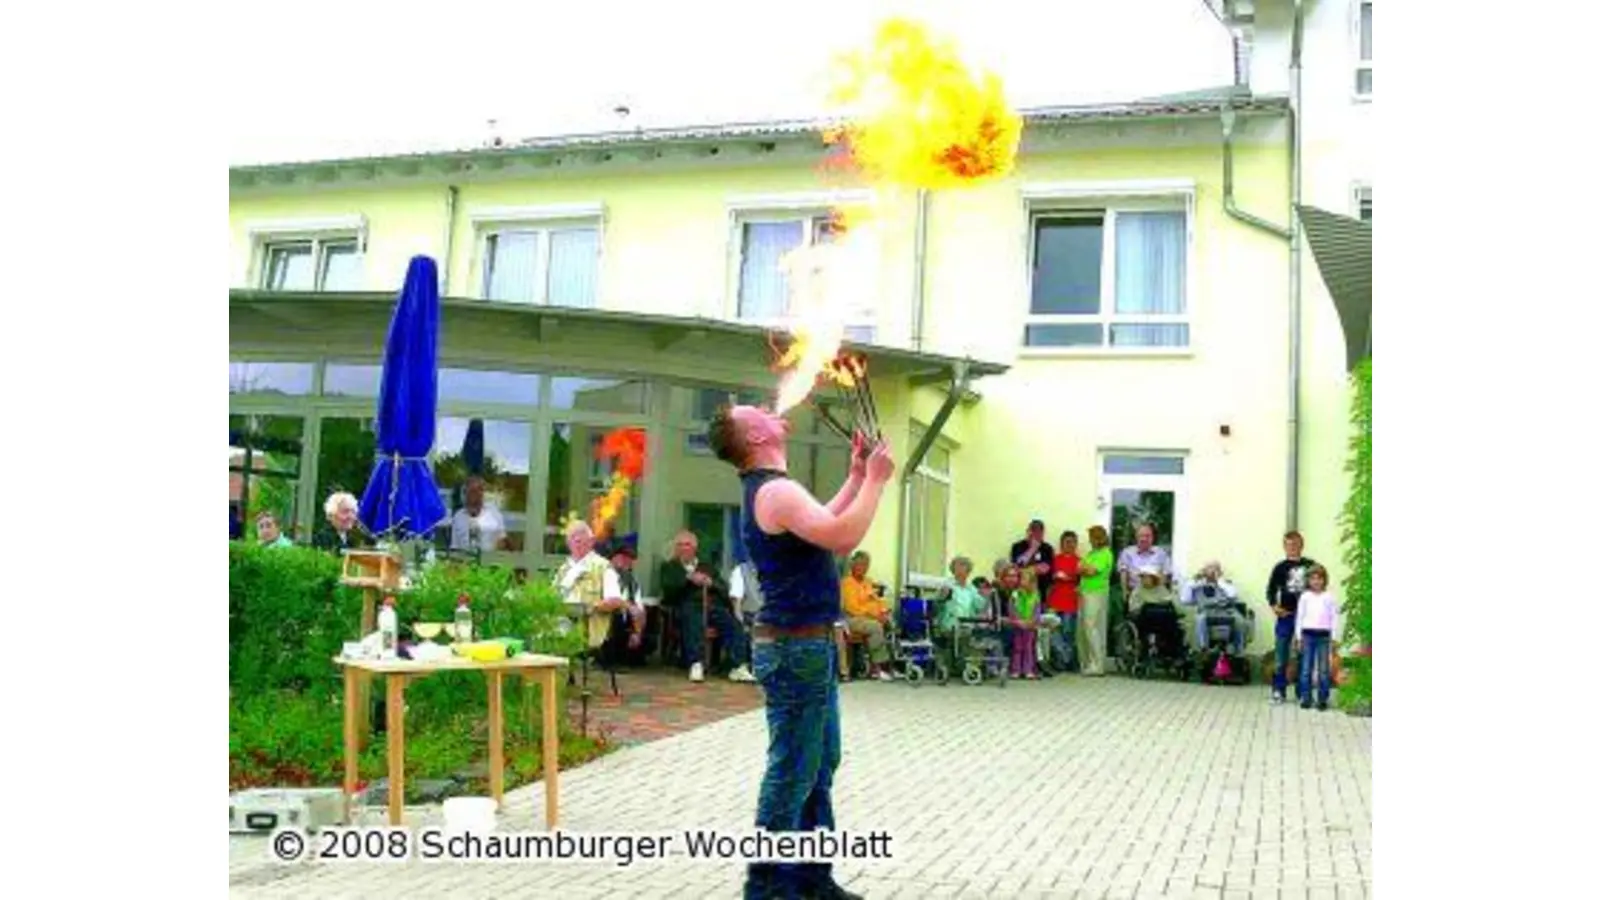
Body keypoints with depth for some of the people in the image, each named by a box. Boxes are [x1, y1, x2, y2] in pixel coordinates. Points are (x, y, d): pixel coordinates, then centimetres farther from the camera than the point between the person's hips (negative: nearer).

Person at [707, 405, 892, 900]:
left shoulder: (772, 489, 15)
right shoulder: (776, 491, -19)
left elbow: (826, 528, 26)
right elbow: (843, 536, -29)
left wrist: (857, 476, 20)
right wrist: (875, 479, -17)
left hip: (810, 643, 11)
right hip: (796, 647, -11)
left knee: (820, 764, 18)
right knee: (791, 772, -3)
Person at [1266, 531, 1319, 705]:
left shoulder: (1310, 565, 4)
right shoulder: (1281, 567, 1)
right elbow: (1271, 589, 3)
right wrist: (1274, 606, -12)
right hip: (1286, 615, -1)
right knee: (1281, 654, 1)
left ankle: (1302, 691, 16)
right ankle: (1278, 691, 9)